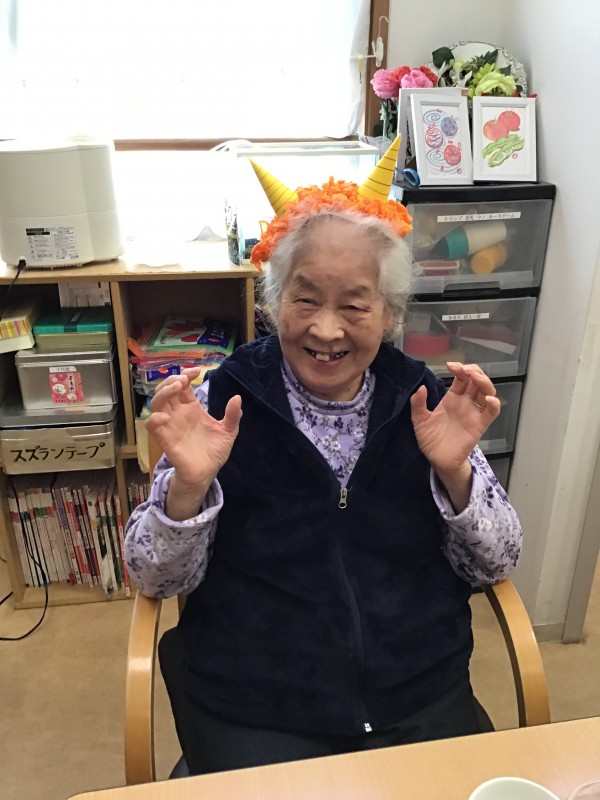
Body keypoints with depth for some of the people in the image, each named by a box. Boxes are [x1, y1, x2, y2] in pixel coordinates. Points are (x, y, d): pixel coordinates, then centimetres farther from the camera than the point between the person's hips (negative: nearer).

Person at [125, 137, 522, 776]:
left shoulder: (423, 401, -4)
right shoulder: (223, 402, -9)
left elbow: (493, 566, -1)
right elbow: (157, 581, -6)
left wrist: (454, 472, -19)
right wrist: (189, 485, -25)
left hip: (426, 701, 3)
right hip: (253, 717, -2)